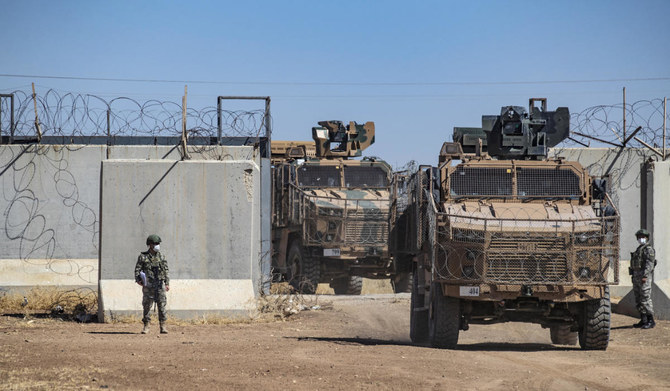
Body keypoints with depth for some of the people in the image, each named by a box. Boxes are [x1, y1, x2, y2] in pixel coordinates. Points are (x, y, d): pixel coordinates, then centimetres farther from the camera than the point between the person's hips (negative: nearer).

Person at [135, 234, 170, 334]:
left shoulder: (161, 257, 9)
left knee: (162, 305, -6)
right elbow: (137, 269, 2)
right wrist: (138, 280, -13)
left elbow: (166, 270, 10)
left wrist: (167, 283, 3)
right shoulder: (143, 257, 3)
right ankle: (146, 326, 10)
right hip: (148, 285, -1)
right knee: (146, 306, 2)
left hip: (159, 285, 1)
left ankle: (163, 326, -4)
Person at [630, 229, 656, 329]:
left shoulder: (648, 249, -9)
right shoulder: (639, 249, 20)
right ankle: (643, 320, 13)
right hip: (636, 276, 10)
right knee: (638, 300, 9)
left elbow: (649, 263, -18)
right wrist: (634, 276, 20)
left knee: (645, 299, -11)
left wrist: (645, 276, -26)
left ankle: (651, 321, -9)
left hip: (644, 276, -10)